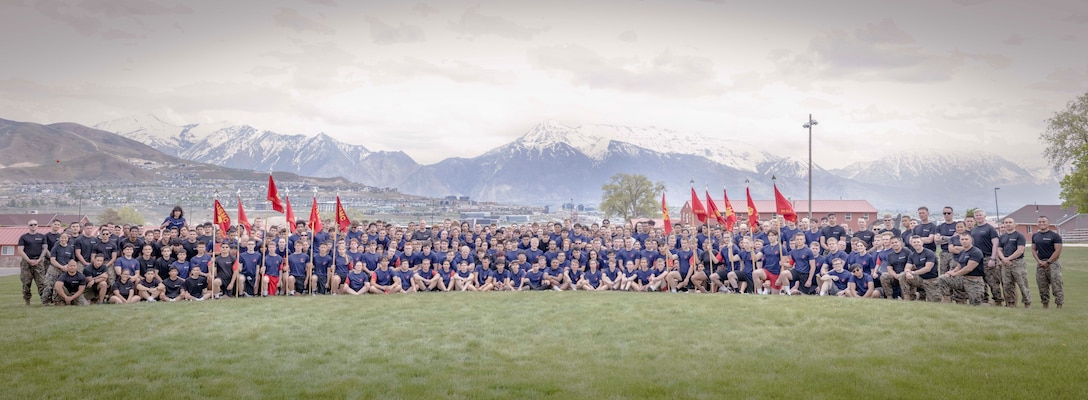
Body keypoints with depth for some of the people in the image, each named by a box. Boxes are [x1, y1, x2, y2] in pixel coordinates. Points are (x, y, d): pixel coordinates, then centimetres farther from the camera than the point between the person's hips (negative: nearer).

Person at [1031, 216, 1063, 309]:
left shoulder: (1055, 236, -5)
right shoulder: (1035, 236, 13)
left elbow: (1058, 251, -10)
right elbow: (1033, 249, 16)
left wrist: (1047, 262, -13)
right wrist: (1039, 261, -1)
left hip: (1052, 263, -5)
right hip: (1040, 264, 5)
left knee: (1056, 286, -7)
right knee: (1042, 287, 8)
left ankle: (1059, 305, -3)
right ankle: (1045, 305, 16)